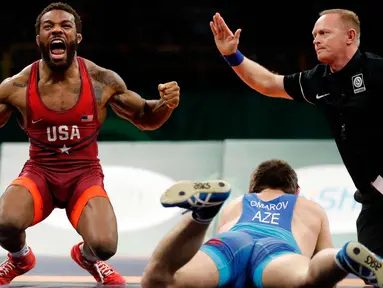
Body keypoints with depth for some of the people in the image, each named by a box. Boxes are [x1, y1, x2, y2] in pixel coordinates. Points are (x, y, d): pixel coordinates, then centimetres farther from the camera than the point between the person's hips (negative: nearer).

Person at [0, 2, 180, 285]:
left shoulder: (103, 82, -8)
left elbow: (145, 119, 6)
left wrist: (166, 105, -17)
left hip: (85, 174, 0)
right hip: (39, 172, 0)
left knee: (104, 246, -26)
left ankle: (86, 256, 18)